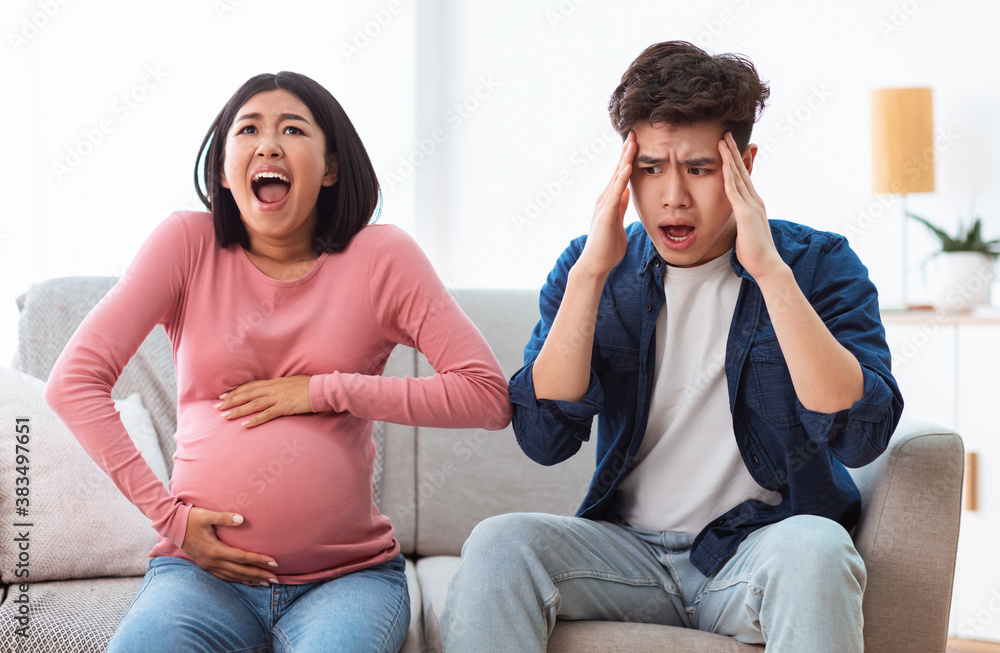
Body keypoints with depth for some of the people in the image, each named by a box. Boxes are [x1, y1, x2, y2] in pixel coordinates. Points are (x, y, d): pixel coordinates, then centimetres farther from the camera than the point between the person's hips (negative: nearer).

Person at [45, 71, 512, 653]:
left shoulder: (379, 257, 0)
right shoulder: (189, 244, 2)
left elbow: (488, 395, -6)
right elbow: (74, 381, -3)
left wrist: (323, 390, -8)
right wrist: (167, 513, -8)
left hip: (347, 574, 0)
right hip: (204, 569, 1)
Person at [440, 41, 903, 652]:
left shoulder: (818, 263, -3)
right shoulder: (592, 268, 4)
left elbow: (859, 435, -19)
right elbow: (544, 437, -9)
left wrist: (770, 271, -22)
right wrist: (591, 273, -15)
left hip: (760, 544, -2)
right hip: (629, 549, 2)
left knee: (812, 547, -36)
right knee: (498, 544, -25)